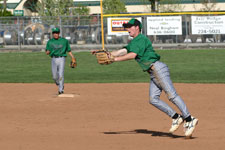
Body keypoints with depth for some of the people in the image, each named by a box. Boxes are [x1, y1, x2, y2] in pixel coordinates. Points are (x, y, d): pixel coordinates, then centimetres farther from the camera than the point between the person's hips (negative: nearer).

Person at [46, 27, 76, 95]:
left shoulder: (64, 41, 3)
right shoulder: (50, 42, 7)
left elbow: (69, 50, 9)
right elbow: (47, 52, 8)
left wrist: (72, 57, -3)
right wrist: (48, 51, -17)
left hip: (61, 59, -2)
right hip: (54, 59, 2)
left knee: (61, 75, -13)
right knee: (54, 76, 4)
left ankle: (61, 90, -9)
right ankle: (60, 86, 31)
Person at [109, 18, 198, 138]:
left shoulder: (141, 39, -6)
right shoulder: (133, 42, 25)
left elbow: (133, 55, -17)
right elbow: (121, 52, 22)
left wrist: (116, 59, -14)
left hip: (158, 68, -10)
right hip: (153, 74, 10)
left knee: (171, 95, -14)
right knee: (153, 99, 0)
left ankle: (189, 120, -17)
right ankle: (176, 117, 0)